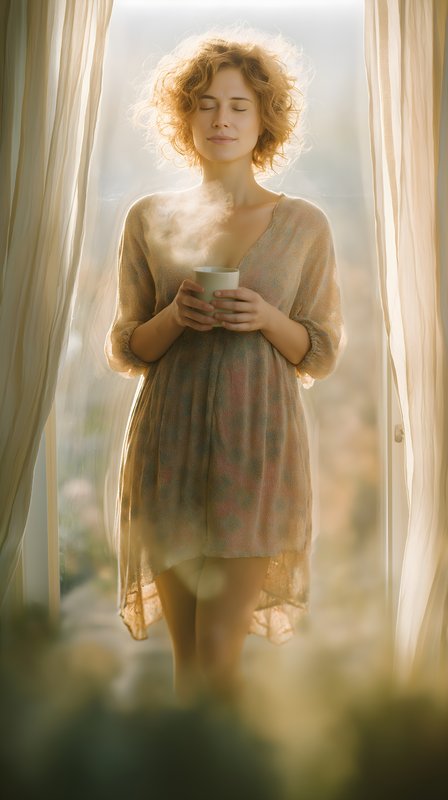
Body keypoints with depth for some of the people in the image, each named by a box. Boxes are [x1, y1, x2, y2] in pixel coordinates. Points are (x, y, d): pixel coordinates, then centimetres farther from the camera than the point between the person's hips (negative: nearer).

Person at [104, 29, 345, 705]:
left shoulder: (304, 224, 4)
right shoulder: (150, 218, 7)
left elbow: (322, 354, 7)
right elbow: (124, 351, 9)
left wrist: (266, 318, -12)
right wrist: (175, 316, -11)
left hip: (257, 442, -1)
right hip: (168, 440, 2)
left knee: (217, 649, -6)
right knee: (186, 651, 8)